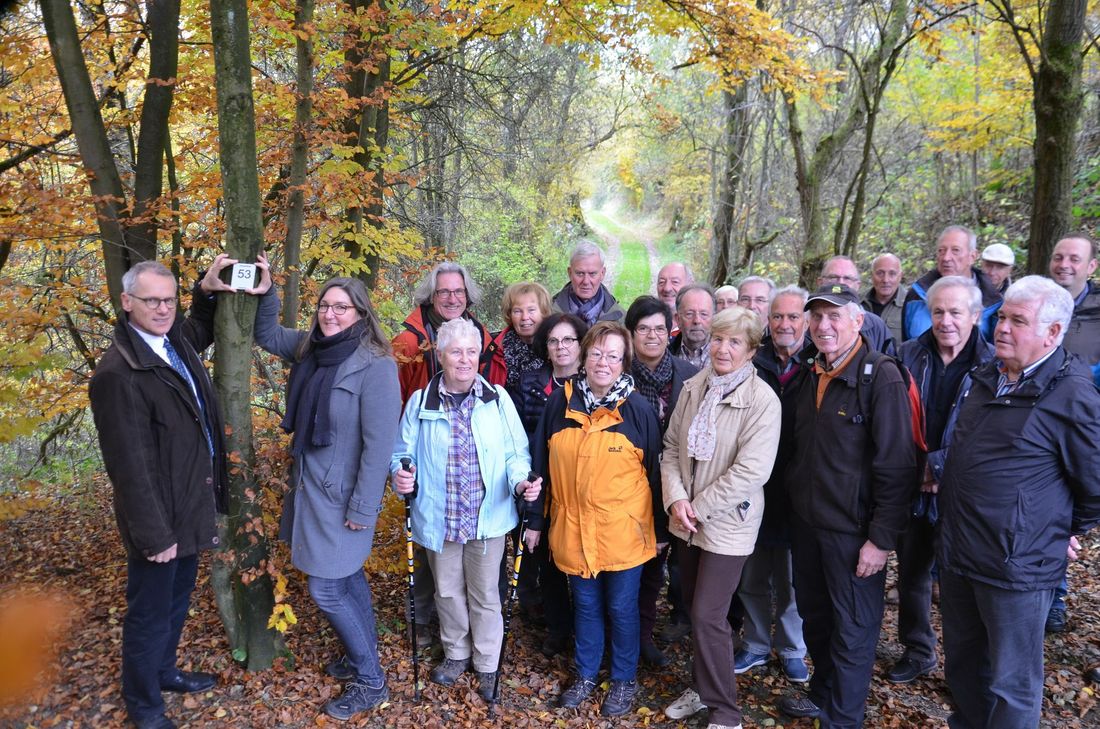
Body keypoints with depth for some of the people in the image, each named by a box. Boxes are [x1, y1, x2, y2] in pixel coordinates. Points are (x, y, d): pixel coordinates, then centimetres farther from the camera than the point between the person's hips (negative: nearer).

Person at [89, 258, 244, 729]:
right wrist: (154, 534, -20)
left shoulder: (176, 342, 1)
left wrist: (207, 290, 9)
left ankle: (164, 670, 46)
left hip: (191, 504, 8)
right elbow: (131, 465, -23)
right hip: (161, 515, -8)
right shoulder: (117, 374, -23)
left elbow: (203, 330, 29)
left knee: (178, 599, 25)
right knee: (151, 612, 11)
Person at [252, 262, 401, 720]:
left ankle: (371, 682, 17)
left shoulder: (375, 366, -22)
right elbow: (267, 334, 19)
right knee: (347, 578, 20)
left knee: (325, 590, -1)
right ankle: (363, 657, 39)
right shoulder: (312, 349, 2)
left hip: (341, 496, -8)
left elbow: (379, 443, -22)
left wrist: (363, 508, -20)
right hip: (311, 487, 8)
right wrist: (265, 292, 1)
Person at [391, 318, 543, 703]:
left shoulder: (498, 399, -6)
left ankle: (486, 665, 36)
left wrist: (521, 481, -23)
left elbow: (516, 454, -3)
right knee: (448, 592, 21)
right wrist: (401, 474, -17)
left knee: (484, 595, 14)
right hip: (439, 520, 1)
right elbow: (403, 453, 4)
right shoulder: (420, 402, -4)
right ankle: (456, 654, 45)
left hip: (488, 518, -1)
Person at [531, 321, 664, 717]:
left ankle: (624, 680, 33)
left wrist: (660, 529, 1)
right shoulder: (560, 402, -3)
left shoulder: (639, 409, -9)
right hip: (573, 529, 2)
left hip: (623, 531, -2)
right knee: (585, 605, 18)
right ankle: (585, 674, 38)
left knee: (621, 607, 12)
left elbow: (654, 471, -3)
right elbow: (541, 463, 4)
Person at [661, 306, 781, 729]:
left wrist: (699, 507, -15)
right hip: (688, 519, 5)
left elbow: (751, 470, -20)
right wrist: (676, 498, -10)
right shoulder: (693, 388, 1)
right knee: (694, 609, 16)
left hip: (727, 522, -5)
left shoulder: (762, 400, -16)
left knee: (708, 617, -2)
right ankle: (702, 687, 37)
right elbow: (672, 447, 4)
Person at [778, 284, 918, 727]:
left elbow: (896, 466, -17)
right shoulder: (811, 375, 7)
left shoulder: (882, 378, -15)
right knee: (814, 616, 20)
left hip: (853, 530, -6)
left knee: (853, 629, 9)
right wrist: (796, 506, 9)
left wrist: (882, 538, -18)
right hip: (806, 522, 7)